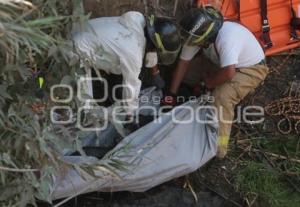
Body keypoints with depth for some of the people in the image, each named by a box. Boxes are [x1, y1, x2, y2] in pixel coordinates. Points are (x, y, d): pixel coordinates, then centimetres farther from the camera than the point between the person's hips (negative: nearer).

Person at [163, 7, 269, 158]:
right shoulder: (199, 33, -18)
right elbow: (184, 62, -9)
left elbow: (229, 73, -47)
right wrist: (171, 93, -8)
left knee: (222, 96, -31)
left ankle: (218, 148, -21)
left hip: (251, 68, -8)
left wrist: (209, 83, -25)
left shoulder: (227, 38, -40)